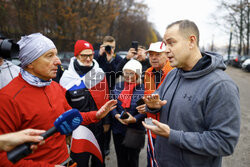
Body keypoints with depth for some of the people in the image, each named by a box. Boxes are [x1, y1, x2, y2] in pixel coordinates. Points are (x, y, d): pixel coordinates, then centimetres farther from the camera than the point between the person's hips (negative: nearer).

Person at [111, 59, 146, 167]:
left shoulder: (143, 89, -9)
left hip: (136, 131, -3)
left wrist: (134, 119, -25)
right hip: (118, 130, 3)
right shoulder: (118, 86, 4)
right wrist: (117, 116, -16)